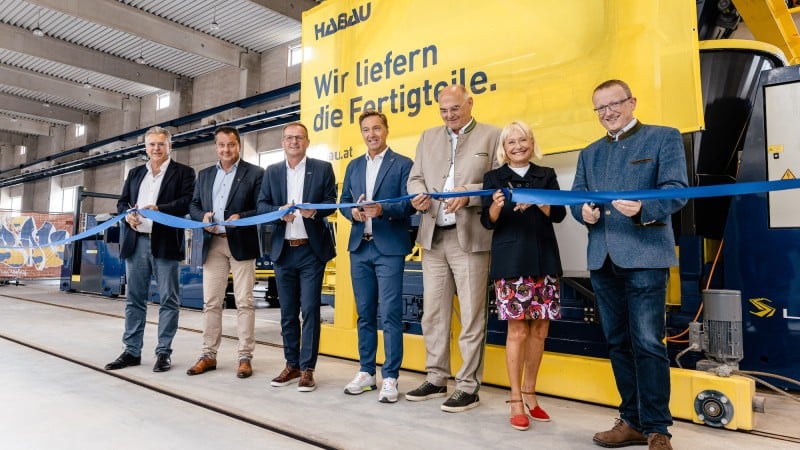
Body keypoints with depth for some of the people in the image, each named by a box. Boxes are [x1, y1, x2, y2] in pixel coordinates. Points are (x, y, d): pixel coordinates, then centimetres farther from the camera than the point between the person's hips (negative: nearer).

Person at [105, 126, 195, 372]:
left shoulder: (183, 172, 3)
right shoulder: (135, 173, 19)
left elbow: (187, 202, -9)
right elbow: (122, 202, 17)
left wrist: (158, 209, -21)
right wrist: (127, 214, -5)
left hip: (165, 243, -5)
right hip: (136, 242, 5)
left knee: (168, 300, 0)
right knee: (134, 299, 9)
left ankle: (163, 352, 8)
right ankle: (132, 351, 18)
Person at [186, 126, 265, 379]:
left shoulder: (255, 173, 1)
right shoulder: (204, 175, 16)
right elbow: (193, 206, 15)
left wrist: (241, 217, -20)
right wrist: (203, 216, -6)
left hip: (241, 244, -4)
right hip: (213, 245, 4)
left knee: (244, 302, -1)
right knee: (210, 302, 7)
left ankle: (245, 358, 6)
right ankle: (209, 355, 18)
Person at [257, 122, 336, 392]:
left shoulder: (323, 168, 3)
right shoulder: (272, 172, 11)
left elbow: (331, 202, -3)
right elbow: (261, 205, 6)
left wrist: (314, 210, -23)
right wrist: (279, 212, -15)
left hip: (311, 250, -3)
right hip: (283, 250, 3)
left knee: (310, 310, -3)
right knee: (287, 312, 10)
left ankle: (307, 368, 6)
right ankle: (292, 365, 22)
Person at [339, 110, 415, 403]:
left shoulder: (403, 164, 0)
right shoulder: (353, 166, 17)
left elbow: (409, 204, -8)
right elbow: (343, 201, 14)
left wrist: (382, 209, -23)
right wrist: (353, 212, -8)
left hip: (390, 248, -5)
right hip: (360, 247, 5)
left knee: (390, 314, -4)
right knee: (365, 313, 12)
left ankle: (390, 378, 6)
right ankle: (366, 372, 23)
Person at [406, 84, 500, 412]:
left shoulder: (492, 136, 3)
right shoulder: (429, 137, 17)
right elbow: (415, 178, 16)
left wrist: (468, 194, -19)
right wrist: (418, 195, -7)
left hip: (470, 238, -5)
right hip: (433, 237, 5)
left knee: (471, 316, 0)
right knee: (432, 313, 11)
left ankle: (468, 387, 13)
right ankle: (436, 379, 25)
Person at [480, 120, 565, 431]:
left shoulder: (547, 175, 12)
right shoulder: (494, 178, 6)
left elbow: (559, 214, 2)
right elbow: (487, 222, -1)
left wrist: (536, 201, -16)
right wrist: (496, 206, -22)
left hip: (544, 260, 3)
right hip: (510, 262, -3)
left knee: (539, 330, 7)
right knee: (518, 330, -4)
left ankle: (530, 393, 23)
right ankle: (516, 401, 7)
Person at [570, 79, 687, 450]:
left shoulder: (664, 138, 4)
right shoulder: (590, 153, 20)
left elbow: (676, 190, -8)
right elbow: (576, 194, 14)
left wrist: (644, 208, -27)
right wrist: (583, 212, -9)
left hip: (645, 256, -5)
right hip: (602, 260, 6)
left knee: (648, 343, -6)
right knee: (618, 343, 11)